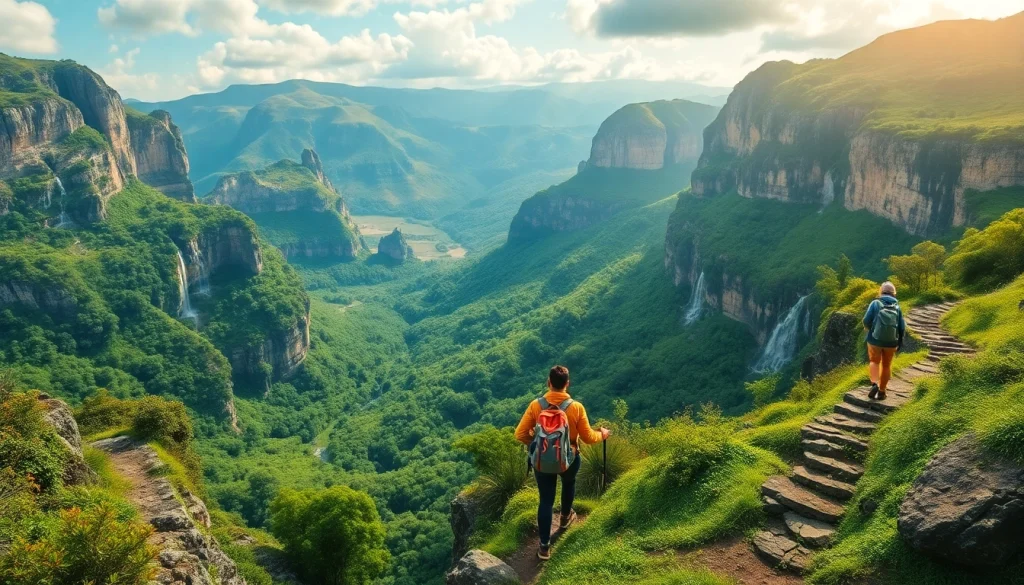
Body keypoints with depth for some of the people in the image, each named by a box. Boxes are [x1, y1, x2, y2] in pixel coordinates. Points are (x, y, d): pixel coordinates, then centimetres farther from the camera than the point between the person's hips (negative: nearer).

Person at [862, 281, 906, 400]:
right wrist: (899, 343, 11)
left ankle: (874, 384, -6)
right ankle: (882, 391, 23)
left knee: (874, 361, 16)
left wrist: (868, 328, 11)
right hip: (891, 342, 2)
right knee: (886, 365, 17)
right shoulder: (897, 307, 0)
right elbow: (902, 328, 0)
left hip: (875, 340, -2)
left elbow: (866, 321, -11)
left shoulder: (875, 303, -7)